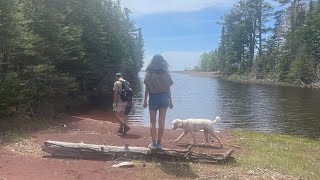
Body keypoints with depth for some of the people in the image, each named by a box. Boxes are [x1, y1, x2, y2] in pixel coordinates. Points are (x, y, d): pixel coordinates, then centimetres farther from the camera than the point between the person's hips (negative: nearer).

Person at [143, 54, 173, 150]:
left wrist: (145, 100, 4)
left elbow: (147, 88, -3)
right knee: (161, 122, 7)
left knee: (152, 121, 8)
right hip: (164, 97, 1)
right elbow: (168, 88, 1)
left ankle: (153, 143, 6)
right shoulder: (166, 72, 0)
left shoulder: (149, 73, -3)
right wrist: (170, 101, 9)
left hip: (153, 97, -1)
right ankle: (159, 143, 11)